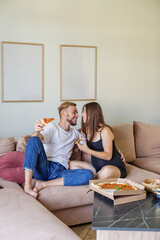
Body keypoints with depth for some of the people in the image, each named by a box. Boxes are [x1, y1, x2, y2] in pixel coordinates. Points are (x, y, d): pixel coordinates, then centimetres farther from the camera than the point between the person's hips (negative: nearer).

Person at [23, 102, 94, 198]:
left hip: (60, 171, 4)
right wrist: (37, 132, -35)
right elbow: (37, 139, -10)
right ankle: (27, 186, -33)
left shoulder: (75, 133, 27)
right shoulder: (52, 127, 9)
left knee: (89, 175, -24)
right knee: (34, 140, -29)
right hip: (44, 167, -4)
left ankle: (44, 184, -23)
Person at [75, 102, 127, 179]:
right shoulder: (87, 130, 7)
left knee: (107, 171, -39)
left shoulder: (105, 130, -15)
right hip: (97, 168, 7)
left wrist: (87, 150, -27)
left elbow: (108, 156, -21)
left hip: (115, 168, -6)